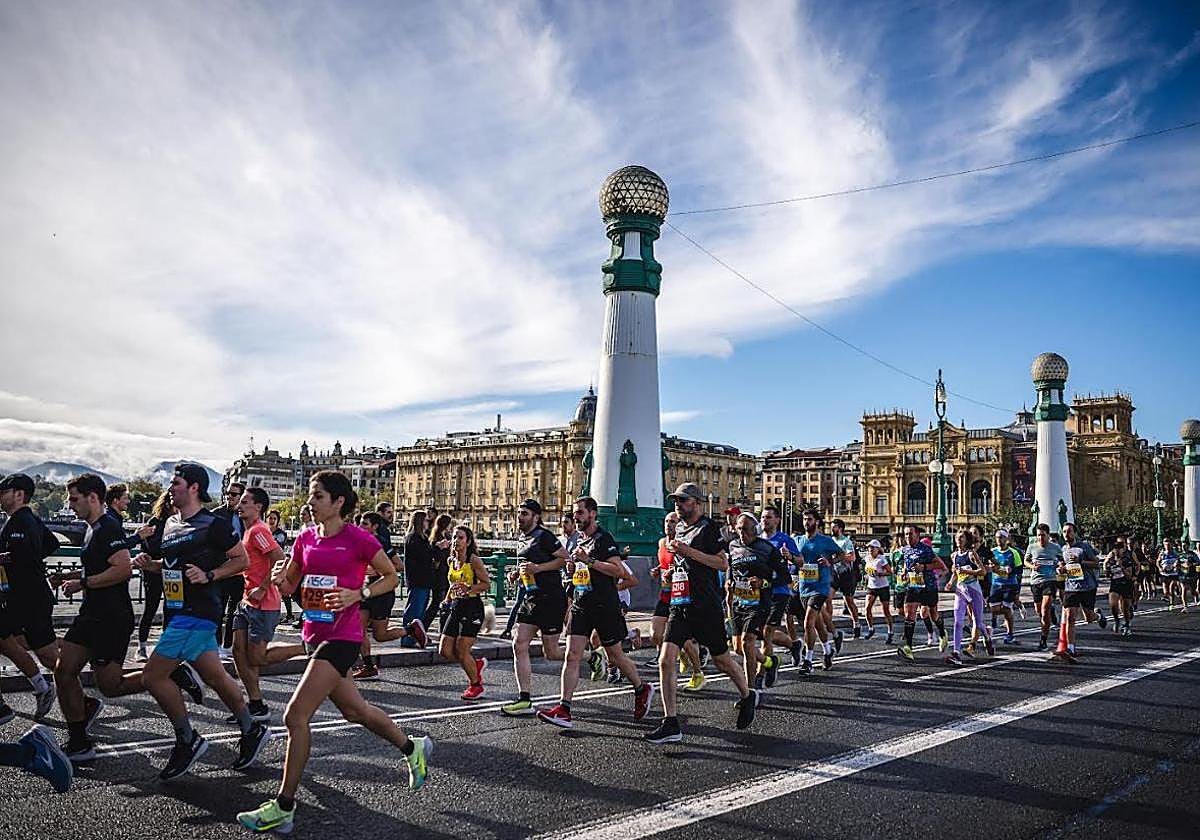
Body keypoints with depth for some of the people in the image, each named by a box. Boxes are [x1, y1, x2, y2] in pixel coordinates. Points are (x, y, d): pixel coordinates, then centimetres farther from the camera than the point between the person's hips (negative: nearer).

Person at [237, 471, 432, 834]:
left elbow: (390, 577, -3)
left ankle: (283, 808, 3)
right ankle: (413, 748, 41)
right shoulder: (306, 538, 6)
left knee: (296, 716, -11)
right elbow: (290, 584, 15)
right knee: (354, 710, 19)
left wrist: (357, 594, -17)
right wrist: (280, 579, -8)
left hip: (342, 636, -8)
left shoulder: (359, 538, -13)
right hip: (314, 634, 8)